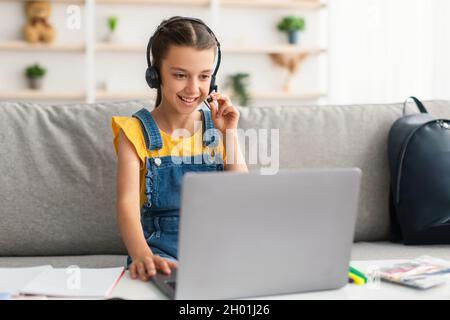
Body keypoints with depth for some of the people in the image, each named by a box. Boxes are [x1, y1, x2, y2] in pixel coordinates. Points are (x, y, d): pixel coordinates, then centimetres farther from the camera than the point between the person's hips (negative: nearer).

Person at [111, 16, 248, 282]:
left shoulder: (218, 127, 6)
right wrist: (142, 255, -38)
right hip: (161, 254, -3)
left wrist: (230, 135, -9)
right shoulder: (137, 132, -3)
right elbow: (128, 203, -17)